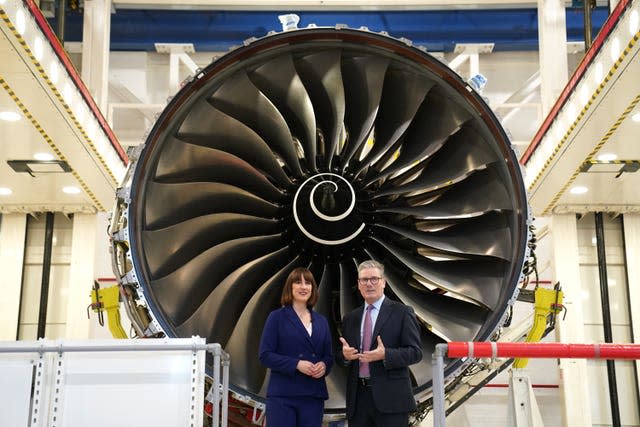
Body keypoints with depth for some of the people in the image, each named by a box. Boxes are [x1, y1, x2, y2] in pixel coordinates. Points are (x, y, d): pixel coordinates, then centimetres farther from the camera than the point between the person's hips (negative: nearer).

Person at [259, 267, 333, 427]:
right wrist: (296, 364, -17)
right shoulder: (277, 317, 1)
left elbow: (329, 356, 15)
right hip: (282, 395, -4)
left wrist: (324, 365, -8)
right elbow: (265, 355, -6)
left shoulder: (321, 321, 14)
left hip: (314, 395, 4)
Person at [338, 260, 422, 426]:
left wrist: (385, 355, -21)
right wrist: (345, 355, -5)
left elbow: (415, 352, -6)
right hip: (358, 398, 5)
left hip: (391, 397, -4)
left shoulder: (402, 313, -1)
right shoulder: (350, 318, 15)